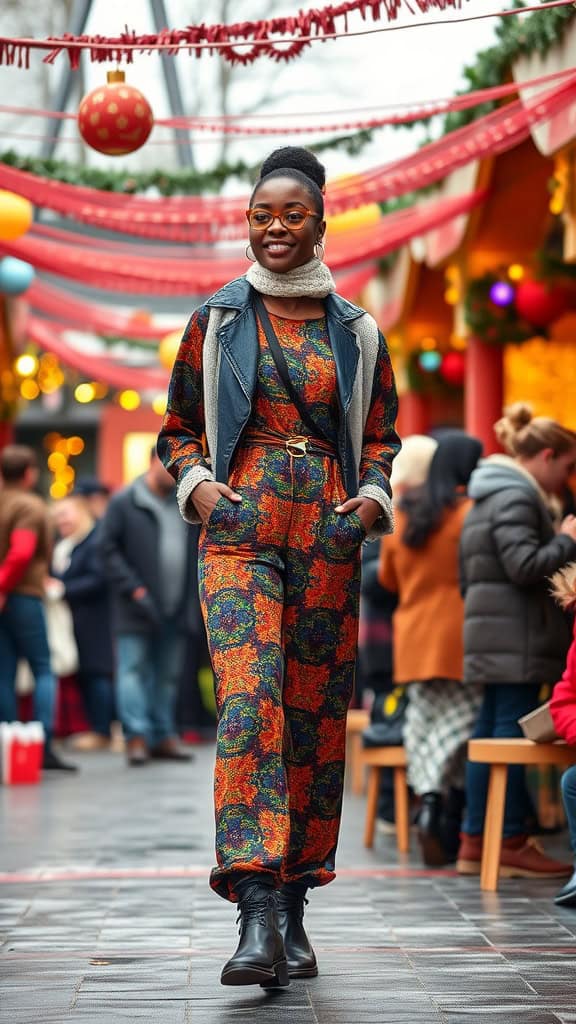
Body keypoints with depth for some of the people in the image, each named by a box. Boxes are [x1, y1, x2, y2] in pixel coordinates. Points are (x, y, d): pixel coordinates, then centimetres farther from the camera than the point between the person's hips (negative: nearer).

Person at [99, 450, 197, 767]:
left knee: (167, 675, 8)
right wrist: (134, 589, -14)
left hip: (175, 610, 5)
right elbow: (108, 550, -6)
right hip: (135, 610, -5)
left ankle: (163, 736, 14)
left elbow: (197, 554, 15)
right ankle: (136, 736, -7)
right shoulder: (124, 502, -2)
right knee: (133, 671, -7)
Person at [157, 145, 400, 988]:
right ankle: (256, 911, -27)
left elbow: (381, 436, 19)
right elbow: (178, 430, 15)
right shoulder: (215, 322, 9)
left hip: (329, 536, 2)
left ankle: (293, 911, 14)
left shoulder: (356, 333, 12)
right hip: (240, 529, -2)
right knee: (249, 698, -20)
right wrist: (198, 484, -5)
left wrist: (371, 498, 1)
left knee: (317, 718, 3)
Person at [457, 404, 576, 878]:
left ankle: (475, 842, 11)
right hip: (517, 638, -10)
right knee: (512, 732, -8)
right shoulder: (517, 496, -12)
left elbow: (468, 575, 26)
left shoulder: (490, 496, 21)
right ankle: (513, 844, -6)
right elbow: (525, 566, -21)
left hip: (492, 636, 10)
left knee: (489, 732, 10)